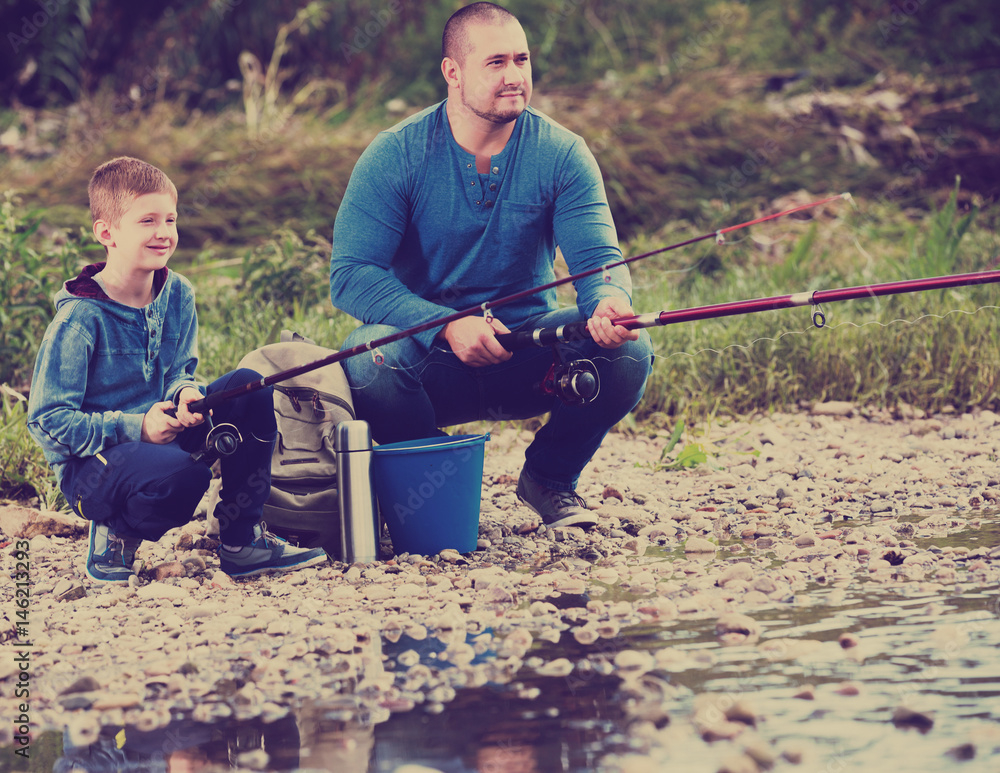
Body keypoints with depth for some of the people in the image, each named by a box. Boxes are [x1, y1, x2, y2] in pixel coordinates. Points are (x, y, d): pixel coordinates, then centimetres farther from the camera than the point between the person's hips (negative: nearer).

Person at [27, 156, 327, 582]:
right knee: (181, 474, -38)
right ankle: (115, 534, -3)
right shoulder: (80, 318, -18)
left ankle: (243, 539, -3)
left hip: (160, 433, 7)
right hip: (90, 463, -7)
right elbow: (47, 418, -17)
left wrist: (185, 393, -13)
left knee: (248, 386, -11)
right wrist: (135, 428, -22)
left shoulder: (176, 294, 2)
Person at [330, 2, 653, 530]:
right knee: (369, 357, -35)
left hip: (527, 353, 2)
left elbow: (598, 258, -11)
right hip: (431, 360, -2)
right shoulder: (395, 156, -10)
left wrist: (609, 302, -38)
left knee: (628, 349, -25)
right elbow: (351, 274, -17)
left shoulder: (562, 154, -4)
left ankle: (549, 477, 4)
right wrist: (446, 326, -31)